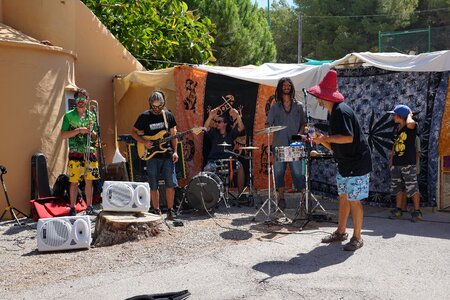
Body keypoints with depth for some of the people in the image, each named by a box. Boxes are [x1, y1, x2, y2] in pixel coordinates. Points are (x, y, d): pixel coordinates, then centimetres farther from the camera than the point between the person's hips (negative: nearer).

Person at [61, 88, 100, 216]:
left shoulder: (92, 116, 12)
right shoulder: (69, 115, 1)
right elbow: (63, 135, -5)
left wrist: (91, 132, -5)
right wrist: (79, 130, -14)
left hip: (90, 152, 4)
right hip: (75, 153, -3)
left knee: (89, 180, 7)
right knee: (74, 181, -3)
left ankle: (89, 207, 16)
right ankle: (72, 209, 5)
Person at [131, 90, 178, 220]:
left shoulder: (169, 115, 5)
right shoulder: (144, 116, 0)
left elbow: (173, 134, 10)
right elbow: (133, 132, 7)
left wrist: (175, 152, 2)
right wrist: (144, 142, -9)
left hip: (167, 154, 1)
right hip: (151, 155, -1)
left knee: (170, 184, -3)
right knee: (153, 185, 3)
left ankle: (170, 210, 8)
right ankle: (156, 211, 16)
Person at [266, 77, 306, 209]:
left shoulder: (298, 106, 11)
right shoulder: (275, 107, 11)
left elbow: (303, 123, 10)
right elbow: (268, 124, 10)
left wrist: (299, 134, -5)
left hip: (295, 144, -1)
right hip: (279, 144, 1)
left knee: (297, 171, -6)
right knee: (279, 171, 4)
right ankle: (281, 197, 14)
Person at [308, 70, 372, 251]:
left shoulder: (342, 111, -19)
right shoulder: (332, 113, 12)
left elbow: (348, 138, -29)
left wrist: (325, 138, -22)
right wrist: (321, 139, 1)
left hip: (357, 163, -10)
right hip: (344, 163, 10)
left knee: (354, 200, -4)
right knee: (343, 198, 15)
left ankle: (357, 238, 8)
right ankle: (340, 232, 26)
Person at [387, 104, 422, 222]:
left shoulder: (412, 127, -10)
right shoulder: (397, 129, 11)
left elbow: (410, 124, -36)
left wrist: (409, 115, -15)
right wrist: (391, 159, 17)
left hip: (409, 164, -7)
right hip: (396, 163, 7)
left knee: (412, 188, -2)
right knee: (398, 188, 12)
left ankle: (417, 211, 8)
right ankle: (398, 209, 22)